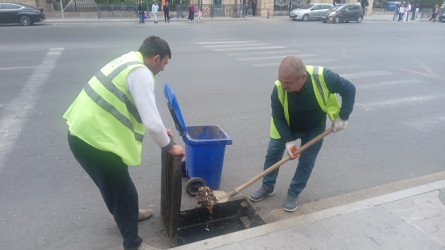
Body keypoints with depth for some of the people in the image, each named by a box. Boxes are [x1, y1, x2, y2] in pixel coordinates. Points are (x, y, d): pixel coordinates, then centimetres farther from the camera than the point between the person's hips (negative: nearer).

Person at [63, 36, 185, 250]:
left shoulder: (128, 61, 12)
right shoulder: (140, 73, -19)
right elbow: (152, 122, -23)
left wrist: (159, 129, 26)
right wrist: (169, 147, -5)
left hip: (83, 132, 10)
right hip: (93, 140, -10)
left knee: (116, 184, 30)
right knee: (124, 191, 7)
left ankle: (126, 213, 55)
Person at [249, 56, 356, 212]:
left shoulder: (323, 77, -37)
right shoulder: (279, 89, -33)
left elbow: (349, 89, -20)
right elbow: (278, 117, -19)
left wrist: (343, 117, -22)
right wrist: (288, 140, -26)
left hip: (314, 129, 0)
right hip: (286, 128, 1)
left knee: (307, 162, 1)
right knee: (272, 154, 5)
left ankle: (293, 194, 20)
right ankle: (268, 187, 26)